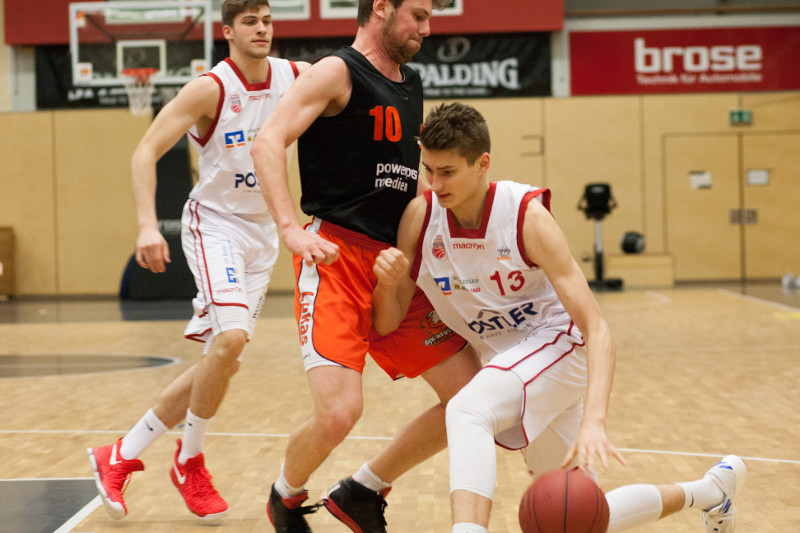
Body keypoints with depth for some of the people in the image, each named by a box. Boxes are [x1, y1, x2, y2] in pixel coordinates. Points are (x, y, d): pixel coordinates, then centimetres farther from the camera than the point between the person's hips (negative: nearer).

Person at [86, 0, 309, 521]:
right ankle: (190, 462, -4)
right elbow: (145, 152, -16)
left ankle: (120, 457, 17)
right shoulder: (211, 88, -15)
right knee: (231, 337, -27)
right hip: (215, 224, -6)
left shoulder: (297, 77, -2)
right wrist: (148, 225, -30)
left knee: (223, 363, 4)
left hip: (263, 234, 6)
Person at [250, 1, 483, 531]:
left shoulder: (411, 84, 19)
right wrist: (291, 229, -28)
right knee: (340, 411, -22)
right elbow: (268, 142, -17)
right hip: (339, 258, -8)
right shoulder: (338, 72, -5)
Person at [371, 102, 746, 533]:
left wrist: (594, 420, -43)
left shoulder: (526, 216, -24)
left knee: (466, 411, -36)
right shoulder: (420, 216, -12)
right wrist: (387, 283, -29)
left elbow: (596, 328, -28)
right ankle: (711, 490, 32)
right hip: (506, 359, 6)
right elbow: (386, 324, -6)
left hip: (557, 342, -6)